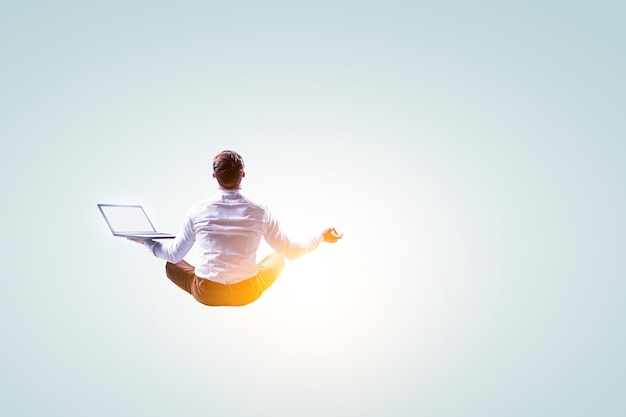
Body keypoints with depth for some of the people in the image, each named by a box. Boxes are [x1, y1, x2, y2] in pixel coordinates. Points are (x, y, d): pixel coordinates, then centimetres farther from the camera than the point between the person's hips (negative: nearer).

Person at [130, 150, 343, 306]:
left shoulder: (198, 211, -11)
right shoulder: (260, 212, -12)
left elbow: (174, 254, 1)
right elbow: (290, 251, -1)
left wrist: (145, 241, 20)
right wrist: (322, 237, 15)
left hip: (206, 294, 0)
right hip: (247, 293, 0)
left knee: (171, 265, 29)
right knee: (278, 258, 28)